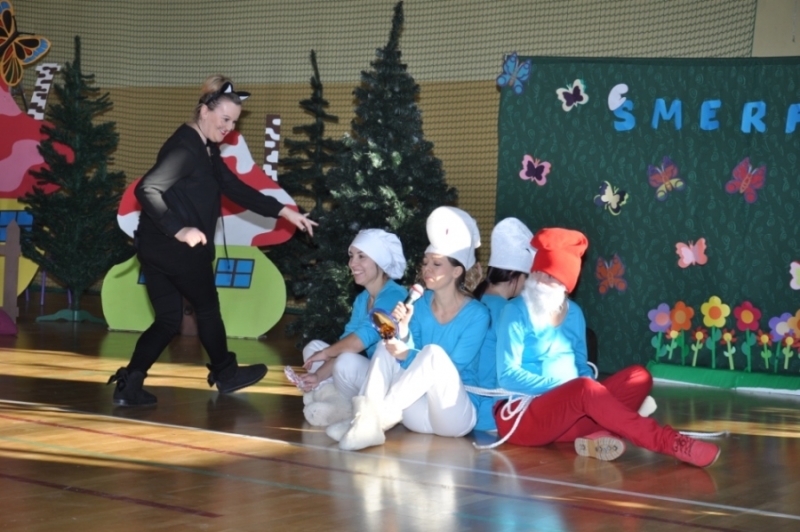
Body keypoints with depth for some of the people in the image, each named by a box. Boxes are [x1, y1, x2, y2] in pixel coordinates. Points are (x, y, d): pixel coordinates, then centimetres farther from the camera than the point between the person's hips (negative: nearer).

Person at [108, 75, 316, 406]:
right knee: (207, 308, 12)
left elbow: (234, 188, 15)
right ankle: (225, 374, 31)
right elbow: (147, 189, -29)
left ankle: (129, 385, 2)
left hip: (157, 246, 9)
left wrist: (283, 211, 10)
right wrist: (180, 230, -35)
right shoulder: (184, 148, -19)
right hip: (178, 249, -9)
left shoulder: (207, 150, 12)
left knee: (168, 319, 10)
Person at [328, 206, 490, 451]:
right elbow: (410, 358, 2)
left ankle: (379, 416, -30)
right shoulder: (420, 304, 8)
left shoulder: (476, 314, -8)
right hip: (419, 414, 5)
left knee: (433, 352, -30)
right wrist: (403, 331, -18)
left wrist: (407, 355, -25)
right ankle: (367, 418, -32)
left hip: (456, 415, -5)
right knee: (386, 346, -13)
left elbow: (454, 368, -13)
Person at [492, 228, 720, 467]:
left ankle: (596, 433, -36)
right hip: (520, 416, -7)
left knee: (639, 377, -11)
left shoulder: (573, 312, 13)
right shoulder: (516, 313, -6)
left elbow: (580, 366, 16)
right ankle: (667, 441, -35)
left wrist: (588, 384, -8)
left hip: (569, 410, 7)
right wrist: (560, 385, -20)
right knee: (585, 388, -36)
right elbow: (508, 376, -13)